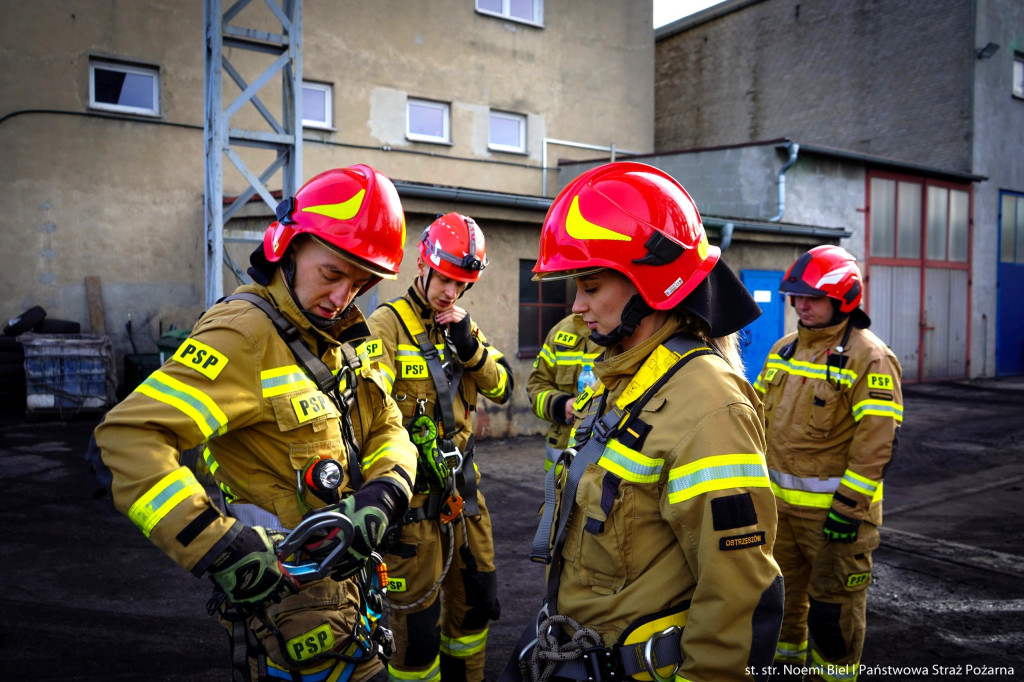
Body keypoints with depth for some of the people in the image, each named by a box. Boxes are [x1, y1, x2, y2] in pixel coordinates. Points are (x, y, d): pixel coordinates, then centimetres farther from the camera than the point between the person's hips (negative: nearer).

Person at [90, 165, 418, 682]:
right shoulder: (247, 334, -22)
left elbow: (386, 426, 6)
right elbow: (127, 438, -29)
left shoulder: (340, 337, 6)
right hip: (291, 592, -8)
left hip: (346, 575, 8)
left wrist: (382, 495, -15)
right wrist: (217, 543, -35)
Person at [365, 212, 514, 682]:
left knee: (476, 600, 20)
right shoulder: (388, 324, -11)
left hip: (461, 485, 7)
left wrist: (469, 347, -12)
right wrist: (413, 463, -29)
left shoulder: (461, 325, 11)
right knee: (417, 622, 3)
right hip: (413, 492, -7)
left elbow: (501, 390, 3)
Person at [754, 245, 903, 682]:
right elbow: (762, 417, 16)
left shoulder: (869, 358, -14)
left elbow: (878, 439, -18)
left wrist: (849, 506, -20)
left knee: (833, 603, 6)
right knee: (784, 589, 20)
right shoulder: (783, 349, 9)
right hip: (779, 500, 7)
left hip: (834, 508, -7)